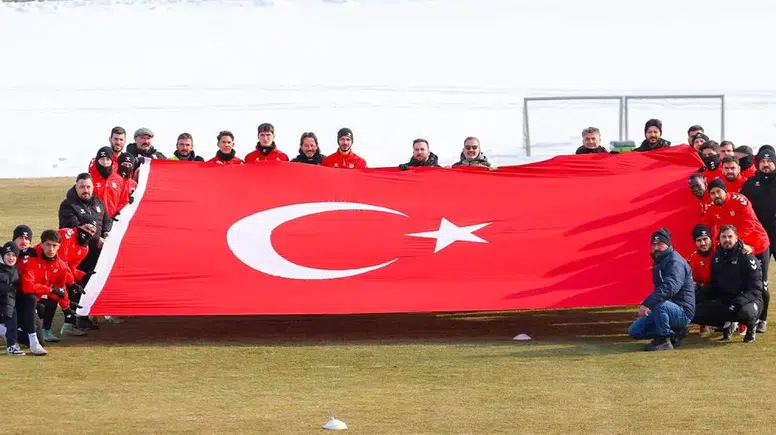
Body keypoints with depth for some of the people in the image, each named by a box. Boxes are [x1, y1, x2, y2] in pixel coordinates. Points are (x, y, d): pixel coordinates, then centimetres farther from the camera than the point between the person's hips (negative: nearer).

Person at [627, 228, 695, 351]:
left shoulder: (675, 262, -18)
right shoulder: (658, 262, 15)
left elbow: (670, 287, -35)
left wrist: (647, 304, -43)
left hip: (683, 312, -10)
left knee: (658, 304, -40)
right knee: (634, 331, 4)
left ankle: (664, 340, -20)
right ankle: (673, 334, 10)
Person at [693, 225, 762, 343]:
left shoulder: (747, 258, -12)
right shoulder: (717, 257, 7)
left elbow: (755, 289, -17)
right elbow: (713, 285, 16)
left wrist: (738, 303, -31)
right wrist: (699, 297, -1)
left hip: (748, 300, -5)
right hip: (724, 300, 5)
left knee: (746, 312, -41)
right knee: (696, 312, -12)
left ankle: (751, 327, -2)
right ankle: (726, 324, 10)